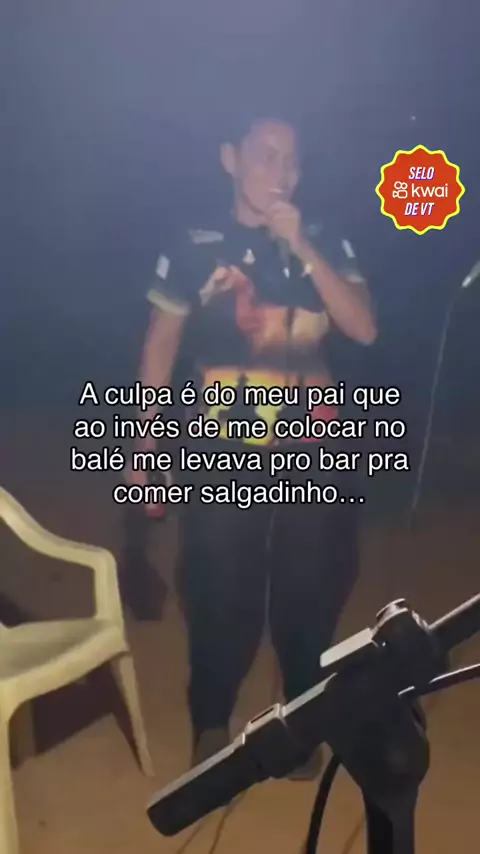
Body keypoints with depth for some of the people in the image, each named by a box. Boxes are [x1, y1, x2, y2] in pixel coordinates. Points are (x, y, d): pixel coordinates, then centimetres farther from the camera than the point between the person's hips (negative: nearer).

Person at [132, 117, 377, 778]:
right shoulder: (194, 249, -2)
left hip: (312, 458, 2)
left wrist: (302, 248, -16)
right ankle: (211, 723, 34)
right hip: (221, 460, -1)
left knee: (310, 597, 11)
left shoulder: (326, 244, 4)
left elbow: (363, 329, -8)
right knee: (221, 601, 8)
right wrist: (145, 447, 0)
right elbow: (161, 347, 2)